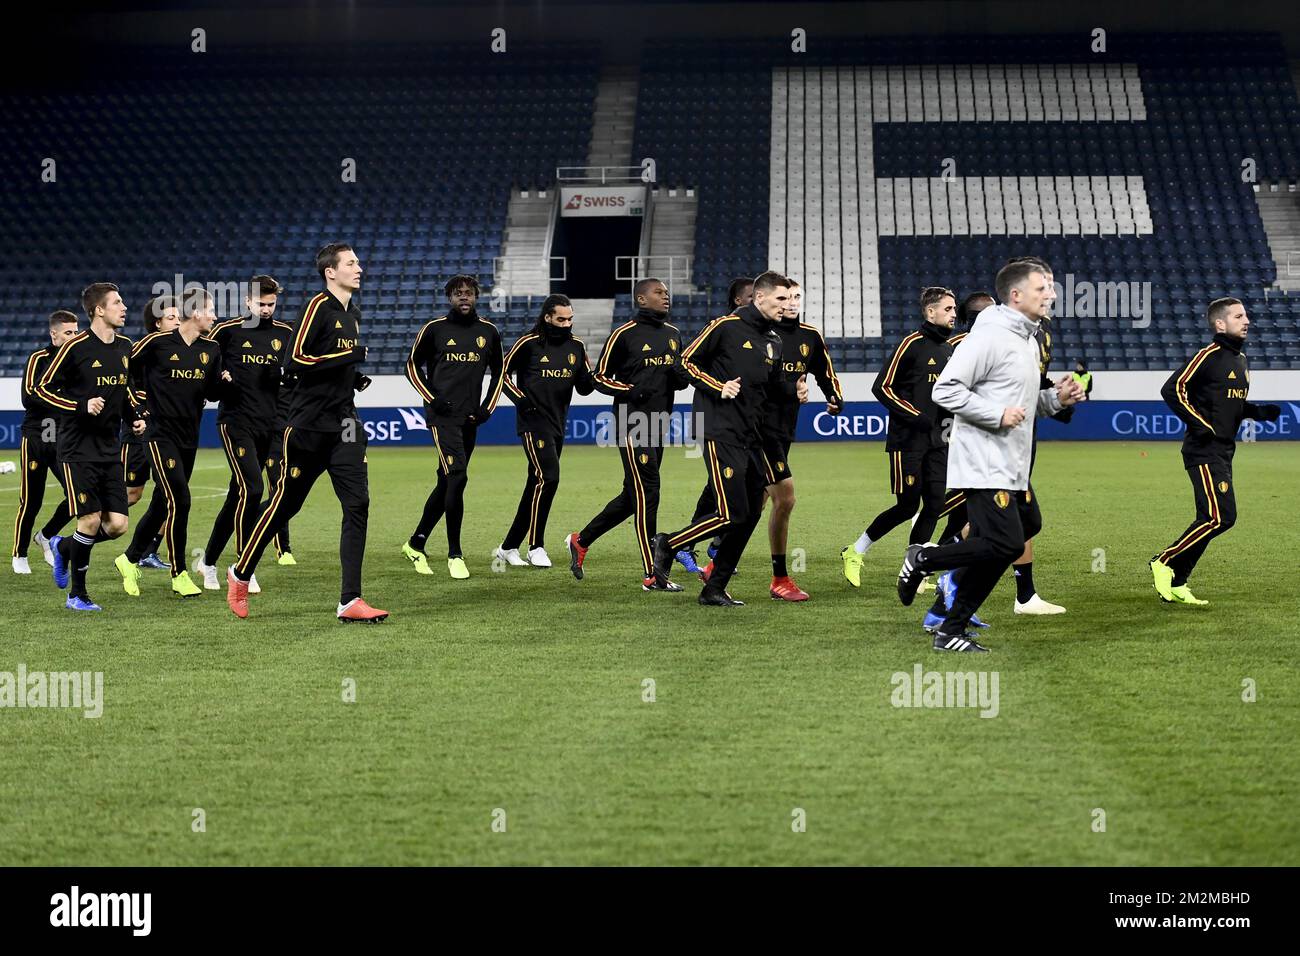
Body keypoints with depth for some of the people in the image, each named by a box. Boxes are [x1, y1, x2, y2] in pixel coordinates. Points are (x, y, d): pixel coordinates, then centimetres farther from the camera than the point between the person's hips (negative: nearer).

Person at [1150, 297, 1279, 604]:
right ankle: (1164, 562, -2)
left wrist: (1260, 412, 9)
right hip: (1204, 452, -9)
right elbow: (1172, 390, -17)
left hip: (1223, 452, 9)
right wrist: (1201, 425, -19)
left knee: (1210, 521, 8)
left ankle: (1175, 584, 15)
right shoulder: (1209, 356, -11)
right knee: (1220, 517, -15)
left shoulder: (1241, 360, 17)